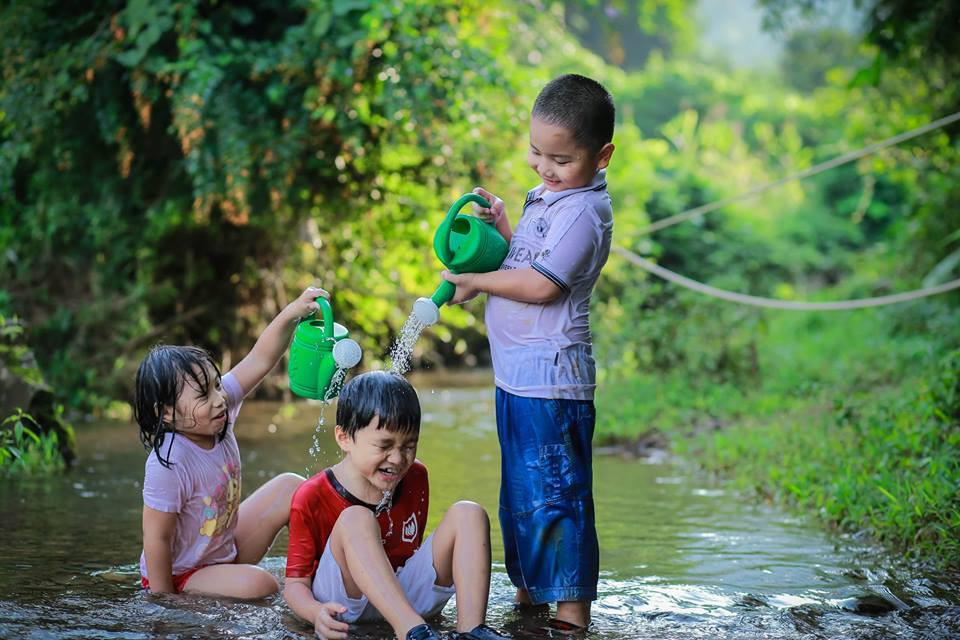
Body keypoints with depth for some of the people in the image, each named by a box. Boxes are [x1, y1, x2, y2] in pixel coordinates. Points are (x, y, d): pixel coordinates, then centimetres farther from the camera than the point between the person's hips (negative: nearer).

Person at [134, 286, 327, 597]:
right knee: (260, 585, -31)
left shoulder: (221, 412, -11)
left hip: (227, 548, 9)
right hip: (180, 575, -9)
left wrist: (291, 313, -20)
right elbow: (156, 539, -27)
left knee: (291, 487, 8)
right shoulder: (168, 466, -32)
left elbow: (260, 359, -7)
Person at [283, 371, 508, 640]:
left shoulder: (415, 477, 6)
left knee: (469, 514, -10)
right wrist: (316, 612, -33)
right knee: (356, 520, -32)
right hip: (345, 602, -5)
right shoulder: (312, 498, -12)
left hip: (407, 594, 5)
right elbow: (295, 583, -13)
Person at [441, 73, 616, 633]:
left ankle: (572, 608, 1)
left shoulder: (583, 212, -16)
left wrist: (479, 282, -10)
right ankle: (530, 587, 31)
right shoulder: (548, 196, 14)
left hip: (550, 376, -10)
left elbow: (541, 284, -22)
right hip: (518, 372, 10)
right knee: (520, 488, 19)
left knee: (555, 492, -6)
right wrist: (501, 227, 5)